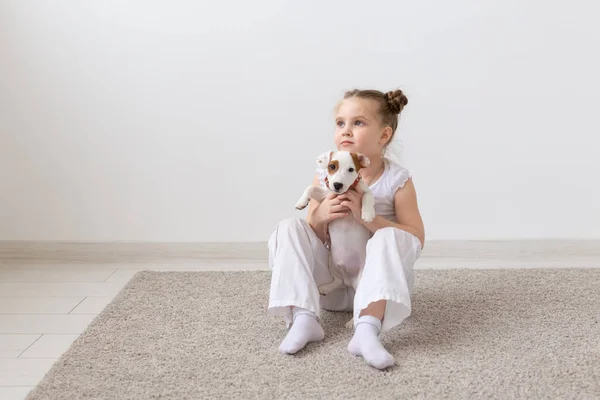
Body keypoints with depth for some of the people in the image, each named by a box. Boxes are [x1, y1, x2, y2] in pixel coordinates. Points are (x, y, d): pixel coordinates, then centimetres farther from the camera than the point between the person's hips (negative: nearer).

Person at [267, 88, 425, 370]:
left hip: (375, 281, -3)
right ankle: (303, 318, -29)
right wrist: (319, 217, -22)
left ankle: (368, 328, -47)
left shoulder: (397, 180, -9)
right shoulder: (324, 177, -1)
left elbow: (416, 240, -15)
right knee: (290, 228, -14)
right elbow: (311, 239, 3)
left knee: (389, 236, -30)